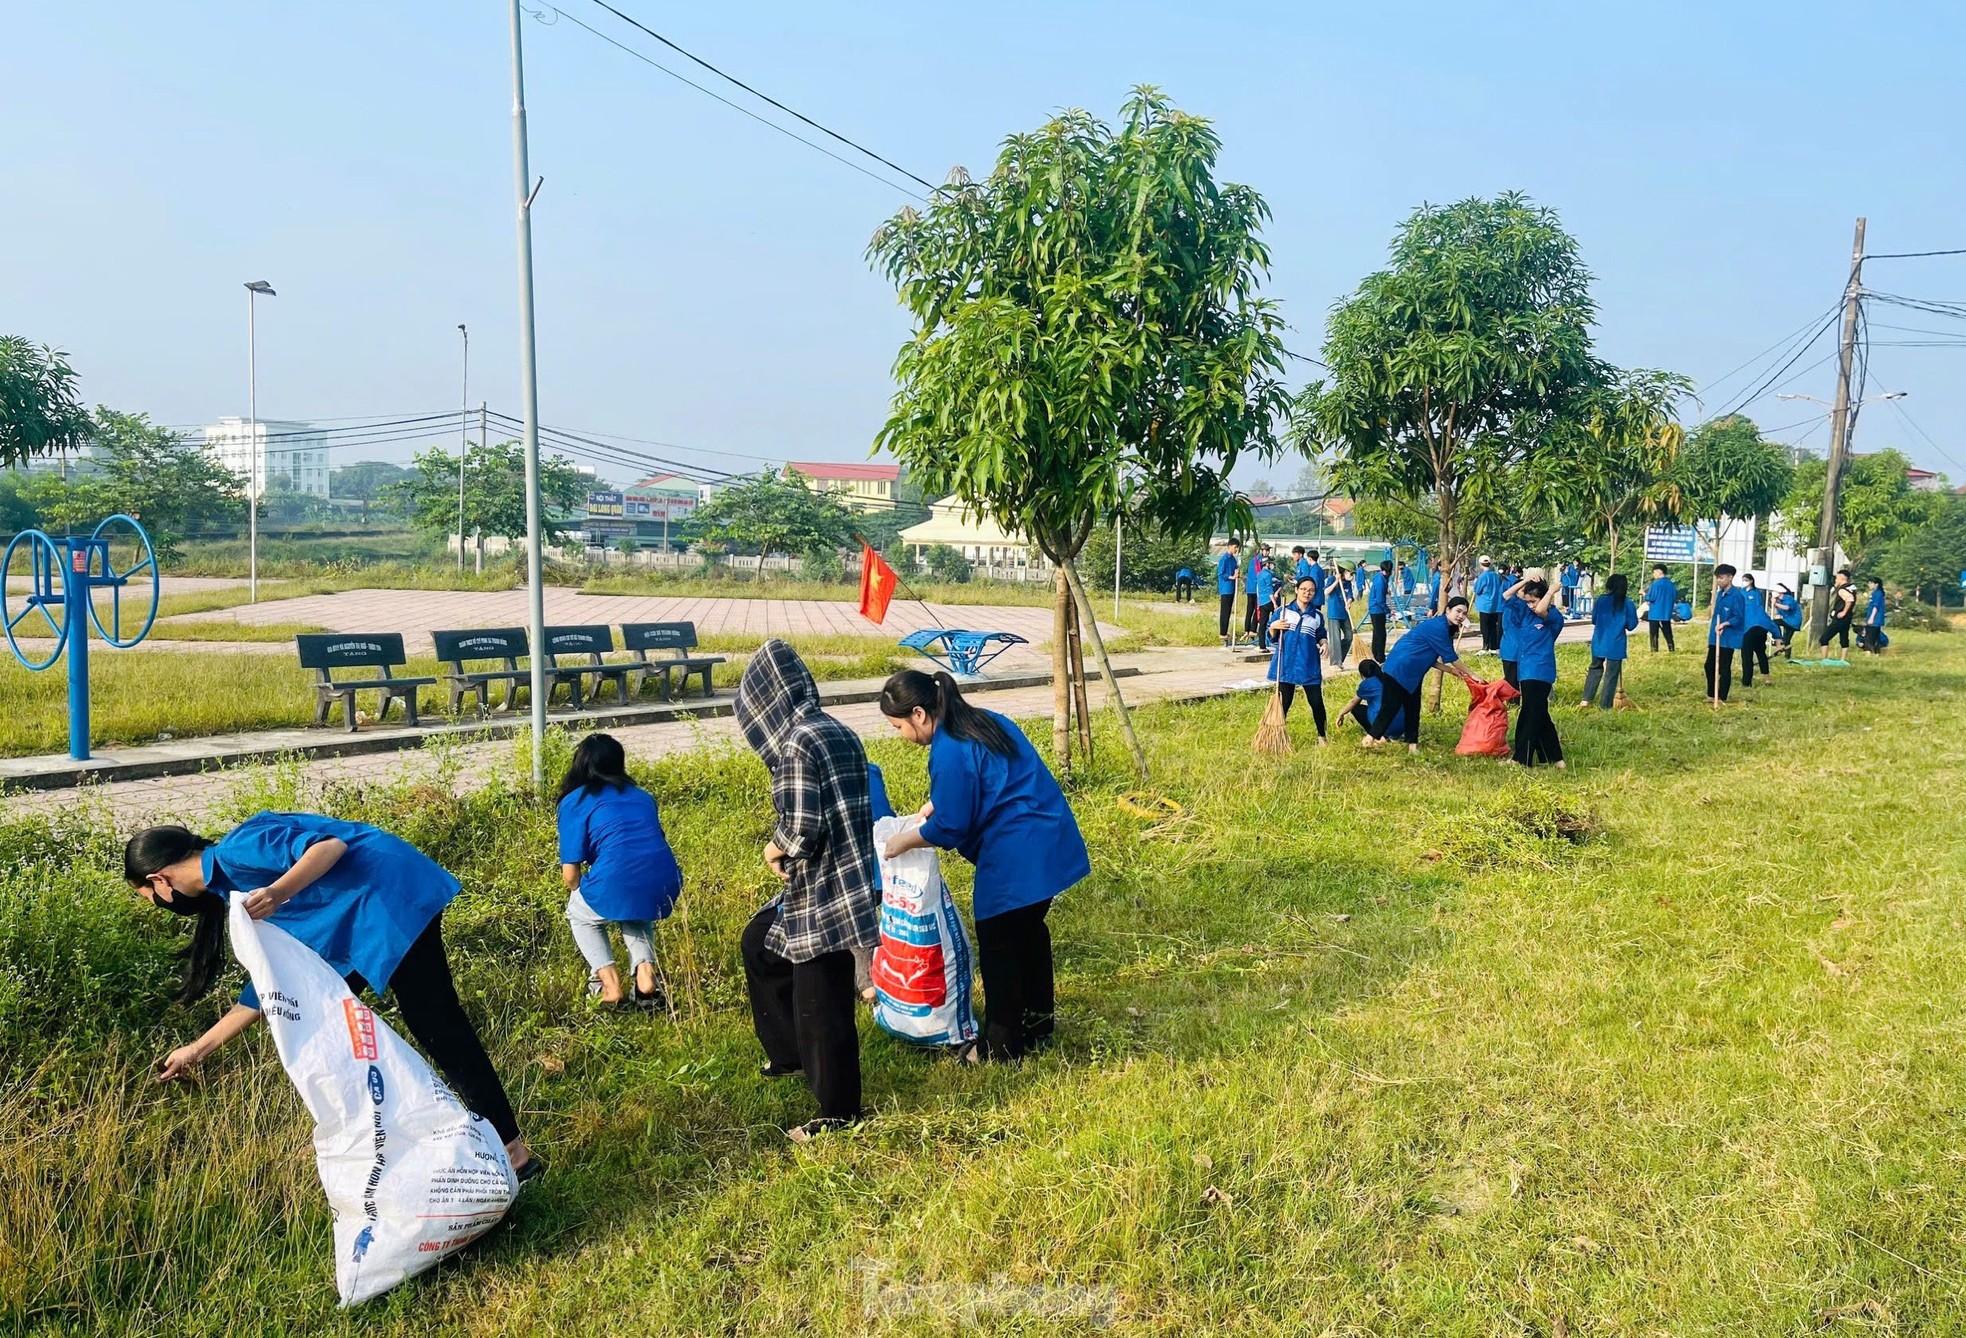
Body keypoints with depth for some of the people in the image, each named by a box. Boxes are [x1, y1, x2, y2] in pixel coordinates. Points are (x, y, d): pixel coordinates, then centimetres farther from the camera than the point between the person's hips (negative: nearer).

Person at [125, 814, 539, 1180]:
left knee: (433, 1022, -8)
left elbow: (329, 844, -18)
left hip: (394, 894, -10)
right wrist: (199, 1049, 32)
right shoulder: (229, 884, 23)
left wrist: (277, 893, -33)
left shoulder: (236, 851, -6)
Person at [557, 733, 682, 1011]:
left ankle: (609, 983, 10)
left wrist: (581, 894, 27)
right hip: (665, 889, 4)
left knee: (580, 915, 29)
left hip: (618, 888, -4)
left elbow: (570, 874, 4)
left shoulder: (574, 802, 10)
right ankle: (645, 972, 15)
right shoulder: (643, 797, 24)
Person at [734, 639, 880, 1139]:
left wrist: (773, 850, -3)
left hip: (823, 894, -10)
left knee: (820, 1004, 3)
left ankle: (838, 1112, 17)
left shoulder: (797, 743, -20)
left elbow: (801, 828, -24)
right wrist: (788, 851, 7)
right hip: (838, 883, 10)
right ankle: (790, 1051, 38)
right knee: (758, 944, 27)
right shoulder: (837, 731, 8)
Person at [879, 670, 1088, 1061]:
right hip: (1052, 845, 10)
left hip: (1015, 860, -10)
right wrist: (937, 803, 16)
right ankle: (1038, 1025, 38)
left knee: (999, 948, 5)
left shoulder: (949, 752, -19)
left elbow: (949, 828, -14)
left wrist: (903, 841, 1)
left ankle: (1002, 1046, 16)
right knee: (1029, 932, 23)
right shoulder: (985, 722, 10)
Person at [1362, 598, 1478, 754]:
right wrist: (1470, 674, -6)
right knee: (1390, 706, -5)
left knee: (1413, 708, 10)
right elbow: (1450, 656, -16)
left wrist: (1451, 670, 5)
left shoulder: (1445, 628, 10)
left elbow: (1430, 659, 11)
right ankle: (1370, 739, 6)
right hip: (1398, 670, -10)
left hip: (1413, 674, 10)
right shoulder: (1437, 627, -20)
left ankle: (1412, 743, 15)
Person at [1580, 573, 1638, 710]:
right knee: (1611, 675, 5)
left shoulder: (1600, 601, -3)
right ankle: (1604, 706, 7)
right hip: (1616, 646, -3)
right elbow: (1631, 625, -3)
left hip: (1599, 643, 3)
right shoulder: (1628, 605, -9)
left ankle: (1586, 699, 16)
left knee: (1595, 669, 19)